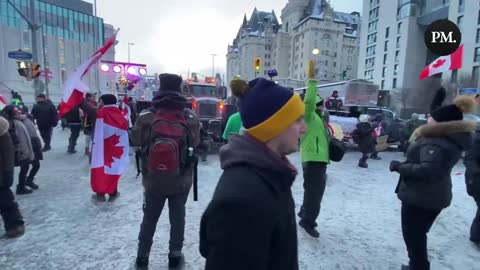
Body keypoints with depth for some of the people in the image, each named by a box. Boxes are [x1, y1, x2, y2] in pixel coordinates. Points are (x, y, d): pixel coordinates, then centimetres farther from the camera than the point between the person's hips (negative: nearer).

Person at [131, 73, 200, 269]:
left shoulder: (146, 116, -12)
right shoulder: (190, 117, -12)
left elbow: (134, 140, 2)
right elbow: (195, 144, 0)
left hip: (153, 181, 1)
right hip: (181, 181, 0)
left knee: (149, 218, 20)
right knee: (177, 217, 18)